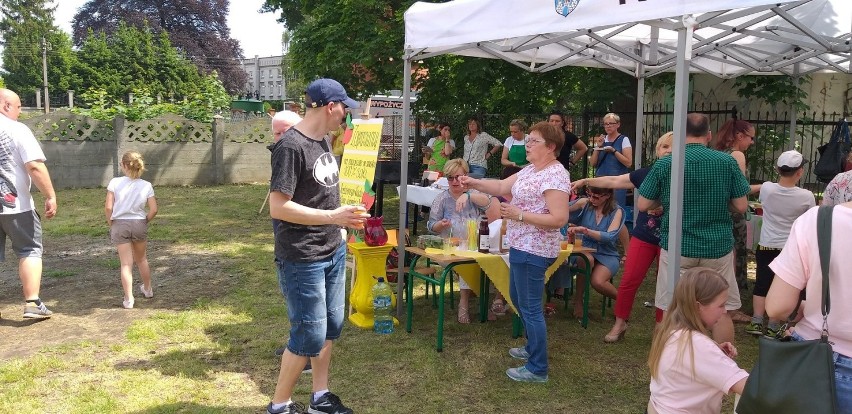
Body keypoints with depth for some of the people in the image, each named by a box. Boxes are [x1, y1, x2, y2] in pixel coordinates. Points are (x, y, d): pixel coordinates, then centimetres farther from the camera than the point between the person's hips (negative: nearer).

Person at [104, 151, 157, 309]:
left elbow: (108, 207, -11)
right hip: (139, 224, 2)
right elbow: (153, 210, -7)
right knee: (141, 259, 23)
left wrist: (111, 224, 4)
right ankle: (147, 289, 39)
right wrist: (145, 222, 9)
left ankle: (128, 299, -1)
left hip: (120, 225, -2)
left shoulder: (115, 182, -9)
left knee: (126, 264, 2)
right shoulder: (146, 186, -3)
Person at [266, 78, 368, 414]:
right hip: (304, 258, -9)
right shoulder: (291, 146, -18)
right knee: (310, 334, -1)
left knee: (331, 326, 15)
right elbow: (278, 207, -23)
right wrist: (332, 216, -24)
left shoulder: (323, 141, 10)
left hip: (334, 251, 9)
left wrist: (343, 222, 14)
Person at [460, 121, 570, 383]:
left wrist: (519, 215, -24)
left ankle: (538, 369, 11)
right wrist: (475, 183, -1)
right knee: (517, 298, 24)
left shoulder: (555, 176, -20)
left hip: (534, 251, -11)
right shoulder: (530, 169, 10)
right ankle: (533, 348, 42)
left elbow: (559, 219, -26)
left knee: (530, 307, -2)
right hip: (521, 246, 11)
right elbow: (503, 187, 14)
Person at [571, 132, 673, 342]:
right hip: (643, 236, 2)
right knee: (629, 281, 2)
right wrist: (586, 181, 2)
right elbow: (614, 181, 6)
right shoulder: (646, 173, 2)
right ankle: (620, 324, 17)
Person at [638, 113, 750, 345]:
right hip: (718, 248, 1)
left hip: (677, 248, 0)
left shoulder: (664, 164, -6)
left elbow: (643, 206, -2)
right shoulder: (727, 162, -5)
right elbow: (741, 206, -2)